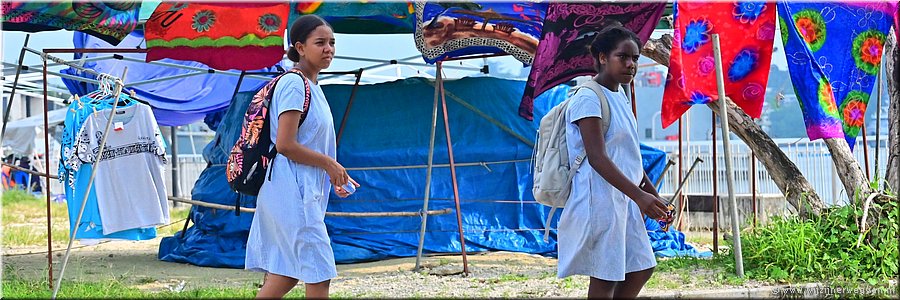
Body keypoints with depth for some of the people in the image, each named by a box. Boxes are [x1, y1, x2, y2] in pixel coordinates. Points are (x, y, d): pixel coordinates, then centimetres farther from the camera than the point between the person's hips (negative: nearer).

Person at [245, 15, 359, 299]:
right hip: (292, 192, -10)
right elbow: (285, 145, -21)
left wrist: (334, 174, 12)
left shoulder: (312, 86, 15)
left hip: (304, 190, 10)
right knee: (319, 273, -6)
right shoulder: (294, 84, -15)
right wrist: (329, 163, -12)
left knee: (286, 272, 12)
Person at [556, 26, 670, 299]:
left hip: (623, 201, 10)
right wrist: (638, 195, -30)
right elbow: (597, 158, -23)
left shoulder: (620, 97, 14)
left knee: (642, 268, 12)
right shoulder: (588, 98, -15)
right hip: (599, 200, -10)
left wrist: (654, 196, 20)